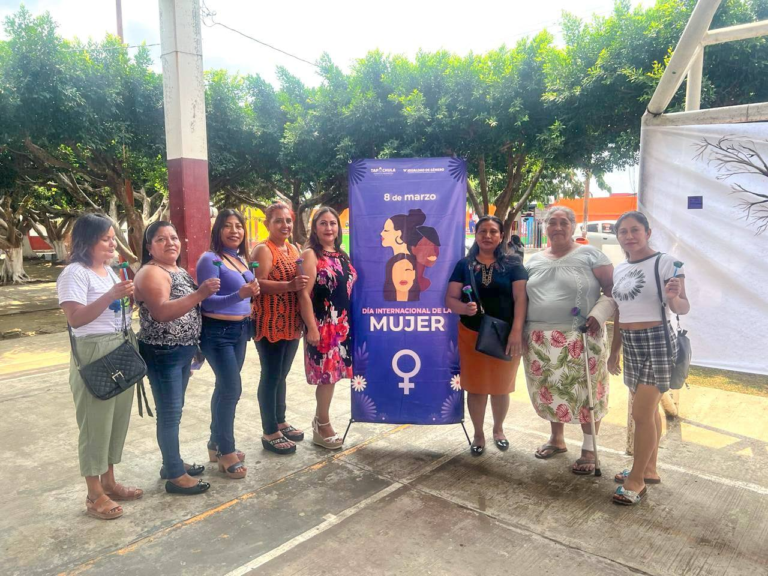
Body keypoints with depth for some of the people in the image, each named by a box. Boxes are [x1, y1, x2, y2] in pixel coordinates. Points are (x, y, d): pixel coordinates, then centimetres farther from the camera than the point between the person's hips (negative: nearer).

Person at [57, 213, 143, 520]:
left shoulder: (108, 270, 14)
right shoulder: (75, 273, -12)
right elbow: (75, 319, -21)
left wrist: (130, 296, 1)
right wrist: (111, 296, -26)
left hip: (122, 350, 9)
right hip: (94, 354, -8)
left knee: (118, 418, 15)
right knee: (96, 422, 1)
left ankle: (109, 482, 30)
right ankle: (94, 495, 14)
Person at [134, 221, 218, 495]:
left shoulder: (180, 271, 13)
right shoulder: (151, 273, -15)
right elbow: (162, 312, -30)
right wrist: (199, 294, -37)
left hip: (183, 351, 9)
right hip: (162, 354, -9)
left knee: (174, 411, 18)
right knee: (169, 414, -1)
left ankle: (172, 462, 31)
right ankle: (175, 476, 8)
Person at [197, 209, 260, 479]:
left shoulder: (241, 259, 9)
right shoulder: (210, 259, -13)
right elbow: (207, 301, -20)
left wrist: (252, 292, 2)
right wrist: (239, 295, -30)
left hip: (239, 329, 8)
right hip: (217, 332, -8)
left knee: (224, 388, 15)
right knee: (232, 389, -7)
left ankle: (216, 443, 28)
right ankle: (226, 452, 7)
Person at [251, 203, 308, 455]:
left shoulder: (294, 249, 14)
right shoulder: (263, 250, -11)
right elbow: (258, 284, -22)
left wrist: (304, 284, 4)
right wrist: (290, 285, -32)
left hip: (290, 323, 8)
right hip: (270, 324, -8)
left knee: (282, 375, 18)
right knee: (271, 376, 0)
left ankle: (280, 422, 31)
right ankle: (270, 433, 10)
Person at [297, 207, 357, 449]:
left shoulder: (342, 255, 13)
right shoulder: (310, 254, -8)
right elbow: (304, 294, -15)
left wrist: (350, 322, 13)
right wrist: (312, 327, -20)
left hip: (343, 324, 7)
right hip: (322, 324, -7)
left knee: (333, 373, 12)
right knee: (326, 375, 1)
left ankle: (320, 420, 28)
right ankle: (323, 427, 17)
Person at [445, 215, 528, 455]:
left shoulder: (512, 265, 0)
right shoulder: (464, 264, 3)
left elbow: (520, 299, -8)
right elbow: (450, 299, 0)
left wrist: (517, 332, -20)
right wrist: (464, 308, -22)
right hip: (471, 335, 1)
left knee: (501, 387, 13)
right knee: (475, 387, 8)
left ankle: (498, 429, 38)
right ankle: (478, 434, 27)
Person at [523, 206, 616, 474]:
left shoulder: (590, 254, -1)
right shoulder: (534, 260, 13)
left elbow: (613, 289, -3)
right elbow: (522, 296, 18)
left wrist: (599, 314, -18)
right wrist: (520, 330, 9)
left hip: (580, 339, -4)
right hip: (540, 340, 5)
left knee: (585, 392, 0)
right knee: (550, 390, 13)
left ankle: (589, 450, 16)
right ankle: (556, 438, 33)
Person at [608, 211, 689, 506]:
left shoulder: (666, 262, -11)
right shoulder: (619, 269, 9)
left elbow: (683, 308, -12)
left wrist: (674, 298, -35)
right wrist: (614, 351, 18)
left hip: (656, 342, -7)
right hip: (631, 344, 7)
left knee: (641, 413, -6)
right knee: (648, 410, 17)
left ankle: (637, 480, 7)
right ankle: (649, 469, 29)